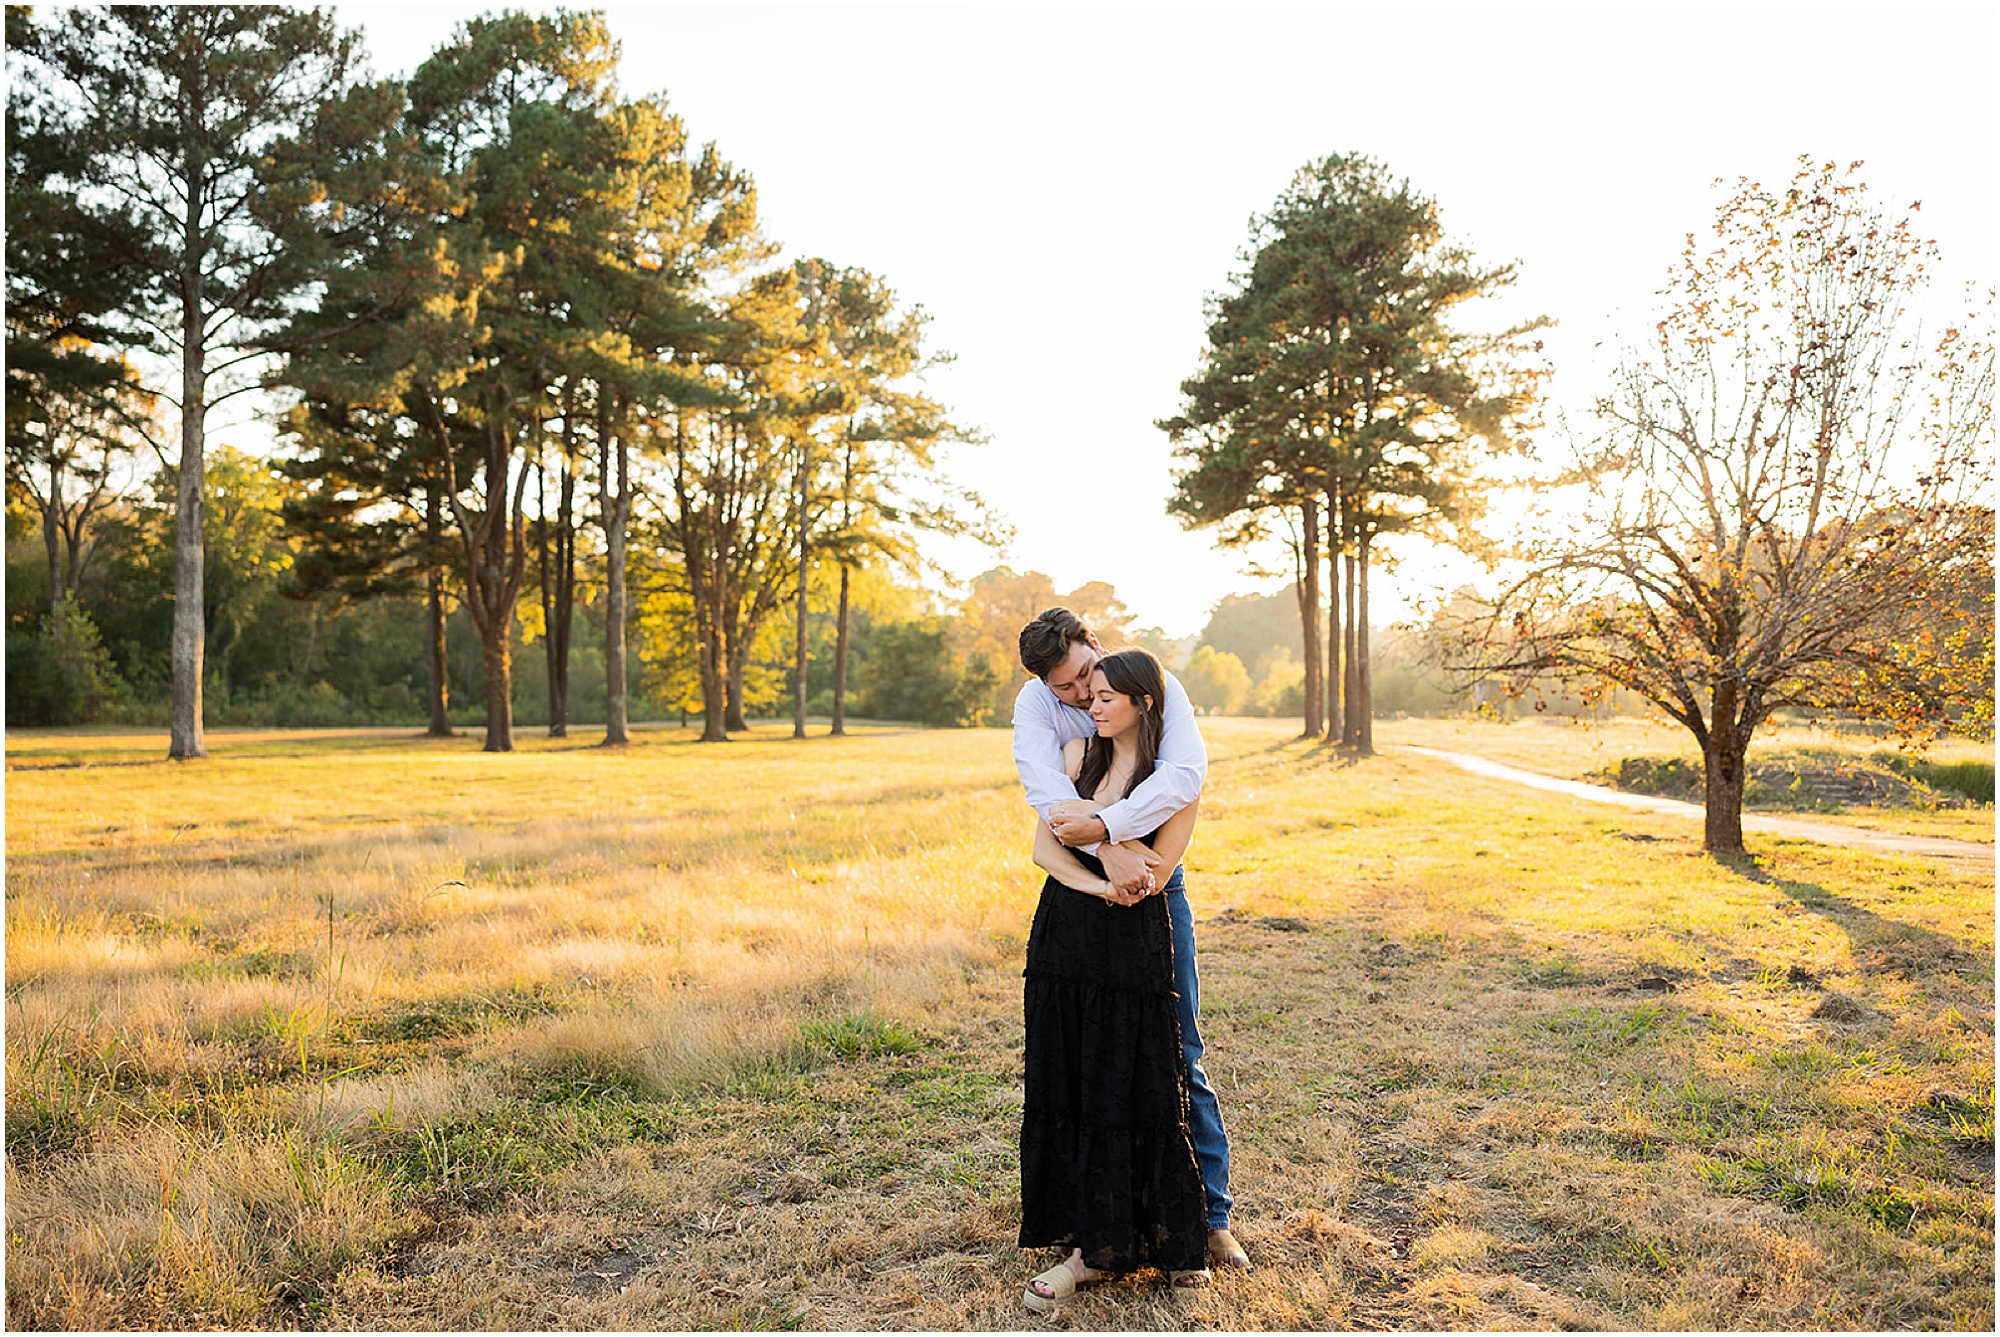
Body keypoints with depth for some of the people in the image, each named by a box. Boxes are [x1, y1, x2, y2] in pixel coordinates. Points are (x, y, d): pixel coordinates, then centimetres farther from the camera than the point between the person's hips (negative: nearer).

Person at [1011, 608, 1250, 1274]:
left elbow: (1186, 771, -29)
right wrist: (1108, 852, -39)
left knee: (1178, 1051, 2)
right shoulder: (1036, 703, -10)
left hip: (1154, 879, -1)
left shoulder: (1157, 686, -12)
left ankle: (1209, 1212, 13)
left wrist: (1103, 825, -38)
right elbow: (1046, 788, -26)